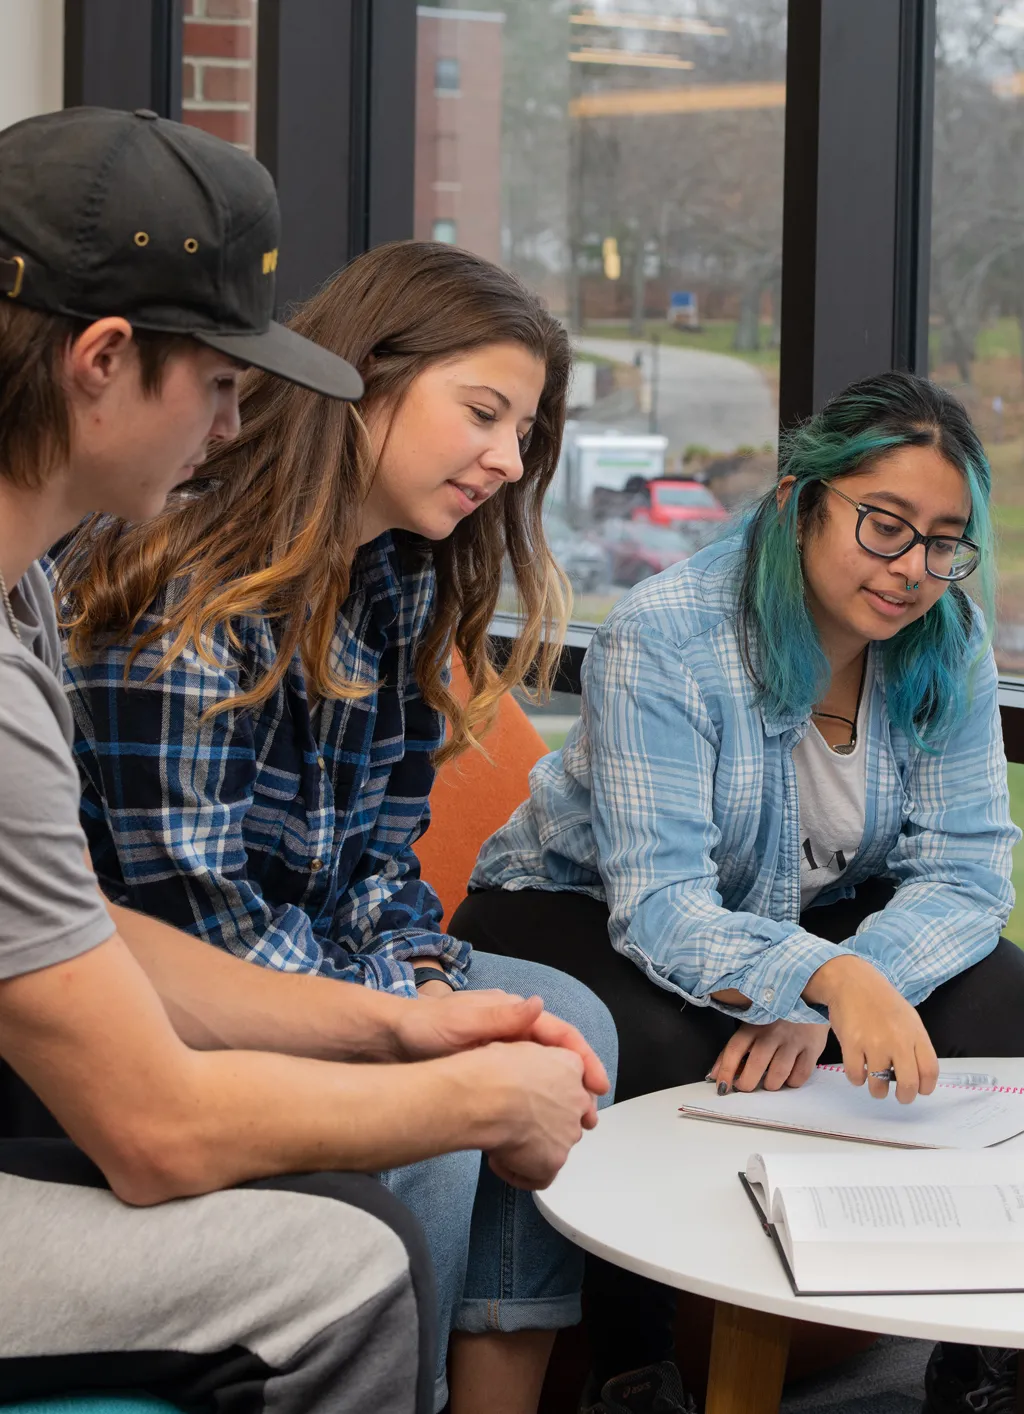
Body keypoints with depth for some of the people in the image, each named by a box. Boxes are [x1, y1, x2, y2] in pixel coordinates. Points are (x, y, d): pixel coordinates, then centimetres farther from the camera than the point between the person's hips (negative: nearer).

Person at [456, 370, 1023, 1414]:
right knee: (661, 1052, -37)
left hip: (811, 917, 5)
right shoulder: (661, 641, -26)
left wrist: (827, 1003, -32)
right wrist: (828, 978, -54)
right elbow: (663, 907, -33)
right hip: (580, 910, -4)